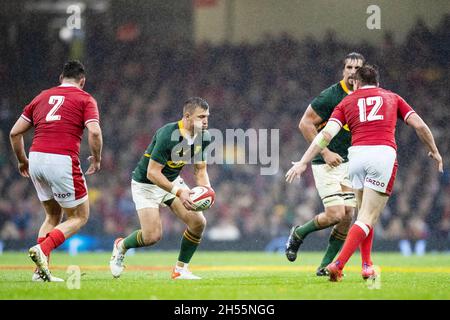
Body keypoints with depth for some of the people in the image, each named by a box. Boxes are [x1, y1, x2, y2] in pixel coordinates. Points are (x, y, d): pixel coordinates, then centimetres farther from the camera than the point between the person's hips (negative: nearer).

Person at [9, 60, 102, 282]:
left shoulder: (42, 97, 19)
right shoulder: (85, 99, 6)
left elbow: (15, 132, 17)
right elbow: (94, 132, -11)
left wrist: (22, 161, 29)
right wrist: (97, 159, 5)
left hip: (36, 158, 6)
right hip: (62, 161, -5)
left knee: (53, 216, 22)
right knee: (80, 217, 9)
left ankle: (41, 271, 11)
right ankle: (42, 249, -13)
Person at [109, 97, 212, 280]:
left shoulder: (203, 137, -10)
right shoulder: (168, 135, -32)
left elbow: (200, 170, 1)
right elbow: (152, 172, -30)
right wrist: (178, 192, -37)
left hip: (173, 181, 7)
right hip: (146, 183, -7)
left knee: (198, 222, -9)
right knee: (153, 236, -14)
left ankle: (181, 269, 7)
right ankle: (121, 246, 18)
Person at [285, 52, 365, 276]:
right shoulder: (330, 96, -14)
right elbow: (305, 124, -12)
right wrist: (325, 152, -17)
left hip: (349, 164, 6)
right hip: (327, 164, -6)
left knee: (347, 216, -3)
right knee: (335, 214, -16)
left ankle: (325, 265, 11)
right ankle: (298, 233, 13)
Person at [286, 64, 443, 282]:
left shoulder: (347, 102, 19)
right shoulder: (392, 98, 22)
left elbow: (327, 133, 5)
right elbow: (419, 125, 15)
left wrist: (303, 162, 3)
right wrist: (434, 151, 30)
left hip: (357, 153, 2)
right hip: (384, 153, -2)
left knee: (364, 214, 22)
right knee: (368, 219, -4)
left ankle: (366, 266, 18)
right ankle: (338, 265, -17)